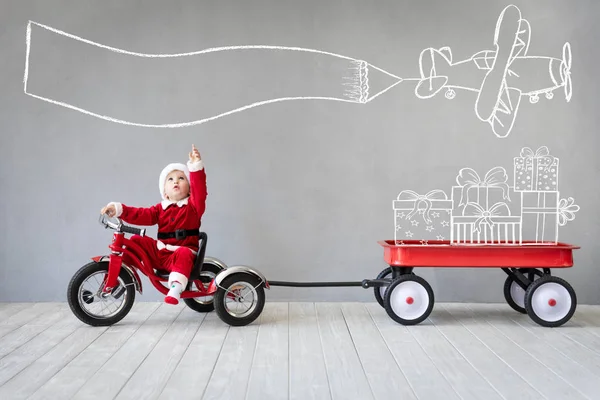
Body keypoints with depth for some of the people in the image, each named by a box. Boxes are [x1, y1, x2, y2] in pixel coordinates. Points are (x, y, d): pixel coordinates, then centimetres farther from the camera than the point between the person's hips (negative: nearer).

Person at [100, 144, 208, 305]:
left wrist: (196, 167, -33)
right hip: (159, 252, 5)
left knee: (183, 254, -38)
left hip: (183, 251, -5)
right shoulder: (161, 208, 13)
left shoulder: (193, 206, 0)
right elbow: (142, 215, 1)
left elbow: (200, 191, -19)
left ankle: (176, 287, -46)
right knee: (137, 240, -7)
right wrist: (119, 209, -14)